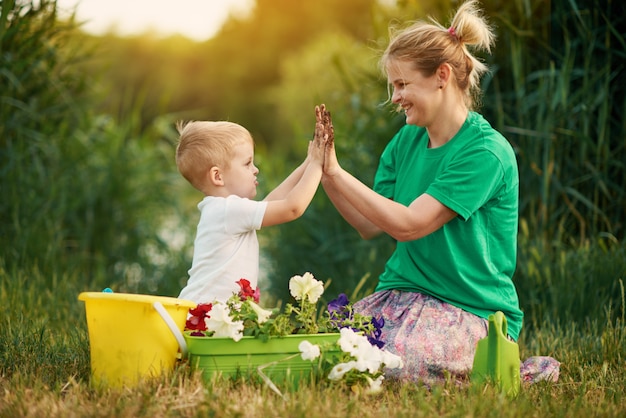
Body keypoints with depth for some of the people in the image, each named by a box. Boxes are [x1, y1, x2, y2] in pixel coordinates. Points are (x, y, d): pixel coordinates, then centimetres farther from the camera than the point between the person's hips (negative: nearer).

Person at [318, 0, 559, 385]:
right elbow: (372, 226, 11)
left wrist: (336, 172, -15)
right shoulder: (406, 141, 9)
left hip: (472, 309, -7)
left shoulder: (486, 151, -15)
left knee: (396, 365, -33)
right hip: (402, 292, 7)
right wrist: (327, 173, -2)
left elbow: (408, 224, -20)